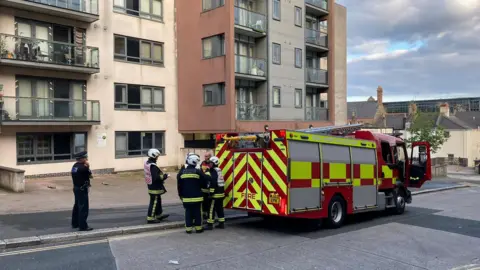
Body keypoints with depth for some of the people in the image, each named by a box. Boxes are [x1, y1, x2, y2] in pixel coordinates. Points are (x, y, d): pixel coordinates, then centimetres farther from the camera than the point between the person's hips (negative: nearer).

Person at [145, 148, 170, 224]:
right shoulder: (153, 166, -25)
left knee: (158, 201, 22)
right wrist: (164, 176, -16)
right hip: (155, 188, -10)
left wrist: (161, 174, 11)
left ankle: (159, 215, 35)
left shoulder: (147, 163, 6)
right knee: (154, 202, -1)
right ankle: (150, 218, 6)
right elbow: (156, 178, -28)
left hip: (151, 186, 10)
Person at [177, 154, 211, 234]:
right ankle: (198, 228, 10)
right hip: (197, 197, -3)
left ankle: (188, 228, 10)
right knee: (197, 212, 5)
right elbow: (204, 183, -2)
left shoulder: (182, 173, 2)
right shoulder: (198, 172, -9)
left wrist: (181, 195, 17)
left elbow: (179, 186, 7)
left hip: (186, 197, 3)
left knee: (188, 212, 8)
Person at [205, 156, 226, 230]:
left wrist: (211, 193, -22)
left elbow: (213, 183, -22)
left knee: (211, 209, -4)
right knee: (220, 209, 13)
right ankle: (221, 224, 16)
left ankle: (210, 224, -2)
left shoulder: (213, 171, -14)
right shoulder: (219, 170, 16)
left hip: (215, 194, -10)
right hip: (221, 193, 10)